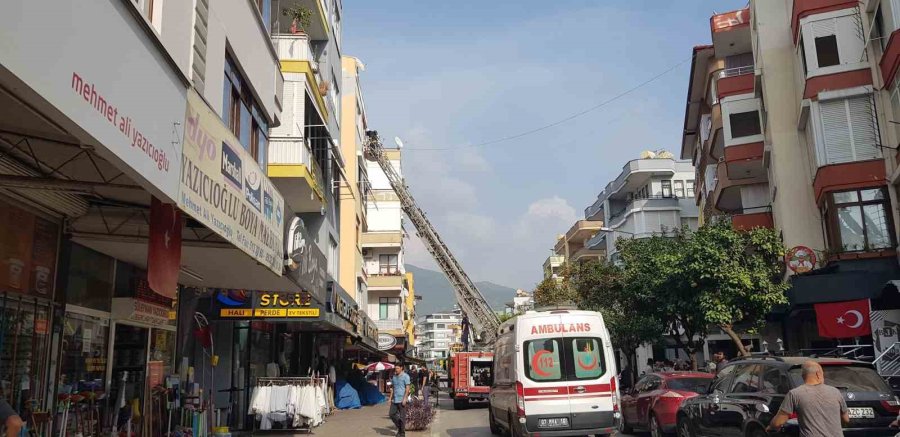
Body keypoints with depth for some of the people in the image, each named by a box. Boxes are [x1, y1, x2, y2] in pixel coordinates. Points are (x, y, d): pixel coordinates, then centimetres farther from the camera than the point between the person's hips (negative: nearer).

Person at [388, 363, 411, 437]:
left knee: (402, 416, 0)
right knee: (391, 414, 5)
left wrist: (405, 399, -18)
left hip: (401, 400, -7)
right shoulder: (394, 377, 13)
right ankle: (399, 428, 23)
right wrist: (390, 398, 12)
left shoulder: (405, 376, -7)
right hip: (394, 400, 7)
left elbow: (407, 388, -11)